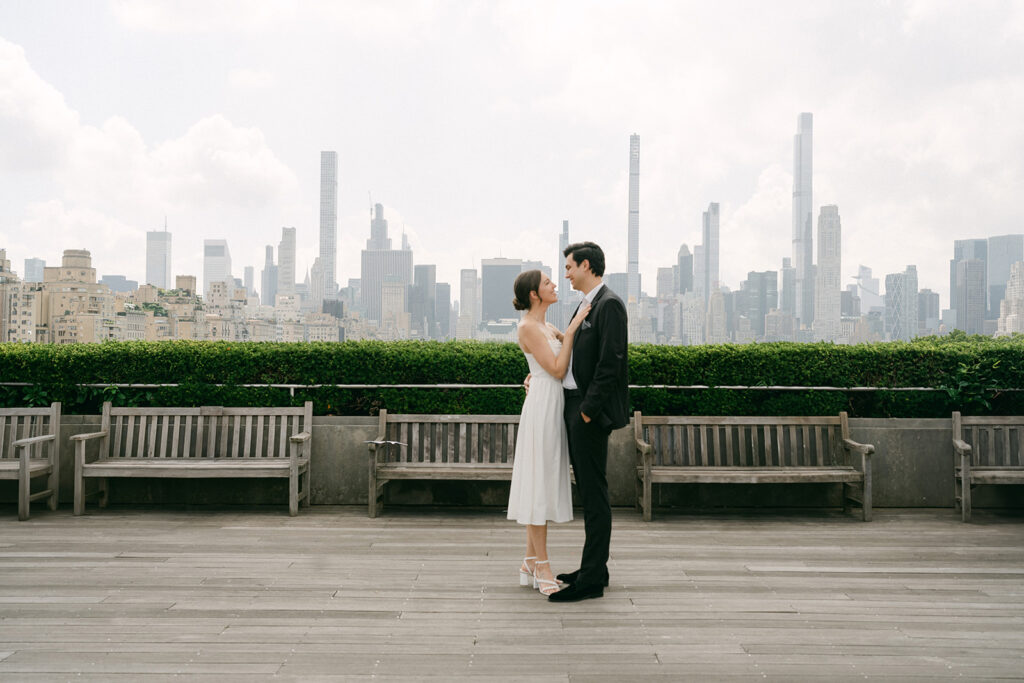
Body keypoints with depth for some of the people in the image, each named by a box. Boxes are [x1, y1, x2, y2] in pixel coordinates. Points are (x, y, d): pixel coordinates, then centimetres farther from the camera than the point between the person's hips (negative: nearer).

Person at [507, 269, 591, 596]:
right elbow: (558, 370, -16)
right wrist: (572, 328, -16)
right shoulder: (529, 327, -12)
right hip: (543, 407, -10)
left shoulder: (545, 326, 16)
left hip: (553, 408, 10)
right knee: (539, 483, -5)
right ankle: (542, 566, 2)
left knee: (544, 484, 10)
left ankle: (530, 563, 17)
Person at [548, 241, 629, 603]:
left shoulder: (609, 305, -13)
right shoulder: (588, 306, 17)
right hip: (575, 406, 10)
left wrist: (588, 410, -20)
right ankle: (593, 568, 25)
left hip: (590, 412, -10)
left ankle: (591, 580, 3)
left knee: (594, 493, -4)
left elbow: (610, 363, -20)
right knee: (587, 491, 15)